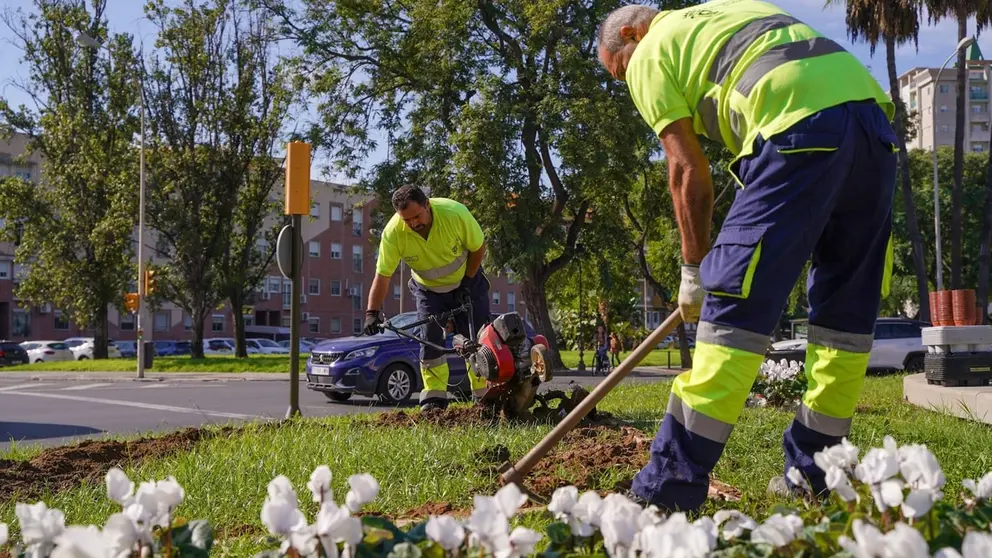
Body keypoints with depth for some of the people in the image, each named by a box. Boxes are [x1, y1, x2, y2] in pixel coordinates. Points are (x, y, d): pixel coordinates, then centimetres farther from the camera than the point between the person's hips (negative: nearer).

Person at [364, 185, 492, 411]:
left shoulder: (455, 213, -32)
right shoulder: (393, 233, -28)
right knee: (430, 339, -9)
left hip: (466, 282, -1)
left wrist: (467, 282, -13)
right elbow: (382, 275, -23)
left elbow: (478, 247, -15)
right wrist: (372, 312, -33)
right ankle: (434, 399, -2)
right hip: (428, 290, 1)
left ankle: (485, 396, 5)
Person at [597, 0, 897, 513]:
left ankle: (672, 483, -5)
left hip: (802, 128, -8)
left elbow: (688, 170, 6)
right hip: (874, 110, 8)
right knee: (846, 310, 12)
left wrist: (693, 269, 15)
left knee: (735, 303, -7)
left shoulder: (649, 54, 14)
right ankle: (813, 471, 22)